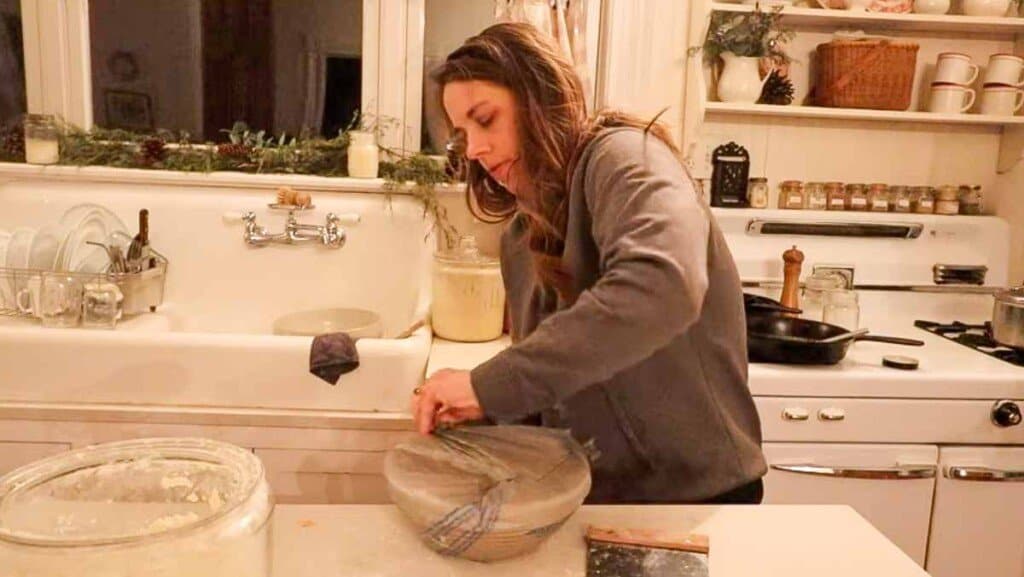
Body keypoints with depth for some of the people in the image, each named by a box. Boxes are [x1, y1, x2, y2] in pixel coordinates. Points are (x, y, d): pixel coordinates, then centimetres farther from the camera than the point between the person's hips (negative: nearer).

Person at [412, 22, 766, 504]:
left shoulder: (620, 156, -16)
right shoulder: (520, 235, 6)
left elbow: (663, 287, -37)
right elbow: (548, 376, 8)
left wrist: (491, 384, -34)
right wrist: (478, 404, -11)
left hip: (694, 487, -6)